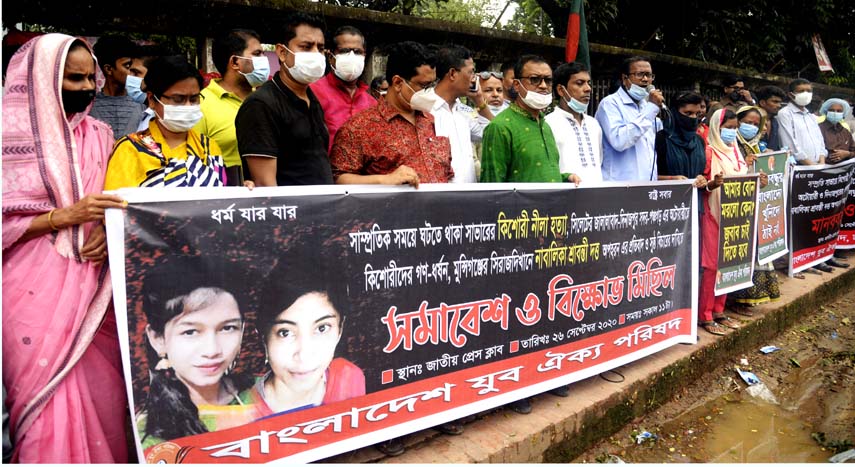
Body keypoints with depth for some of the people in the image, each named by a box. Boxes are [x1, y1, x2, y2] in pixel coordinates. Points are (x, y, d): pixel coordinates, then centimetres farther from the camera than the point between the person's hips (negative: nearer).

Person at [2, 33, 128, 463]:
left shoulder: (98, 135, 10)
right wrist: (66, 216, -17)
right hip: (36, 290, -4)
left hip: (93, 288, 4)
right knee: (48, 397, -1)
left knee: (100, 392, 6)